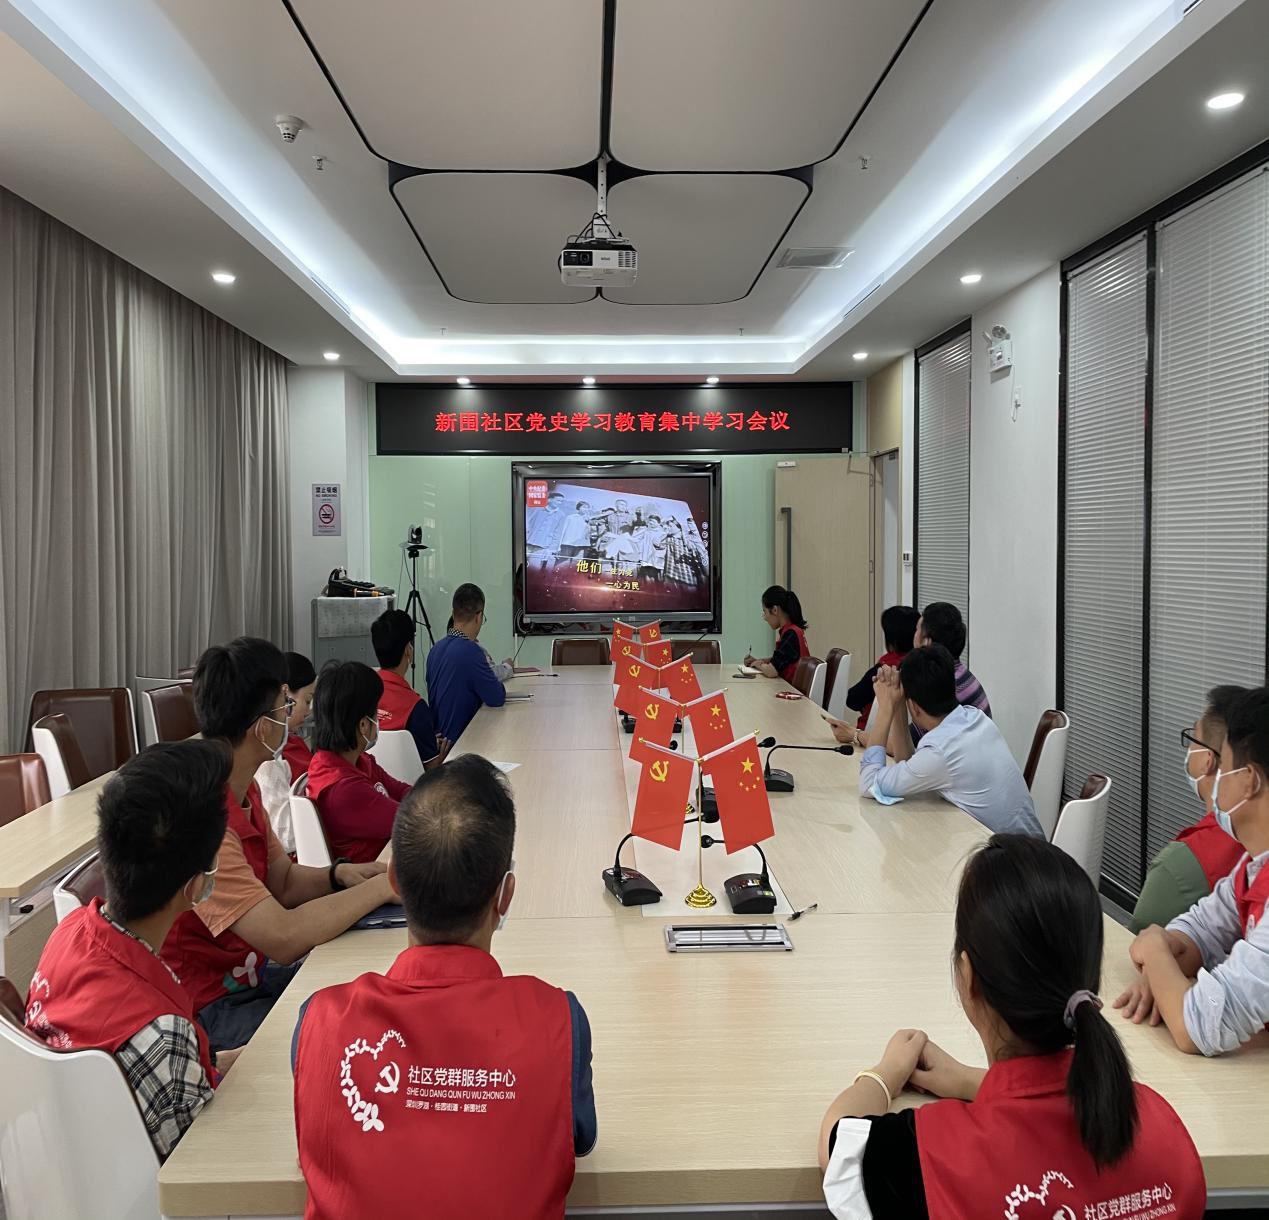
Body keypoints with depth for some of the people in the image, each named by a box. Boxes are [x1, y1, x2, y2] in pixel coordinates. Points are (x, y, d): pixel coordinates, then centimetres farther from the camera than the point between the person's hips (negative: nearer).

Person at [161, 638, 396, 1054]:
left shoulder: (241, 789, 3)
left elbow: (285, 882, 10)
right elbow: (283, 937, -32)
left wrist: (338, 876, -10)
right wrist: (382, 887, -22)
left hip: (247, 974, 9)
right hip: (210, 1010, -9)